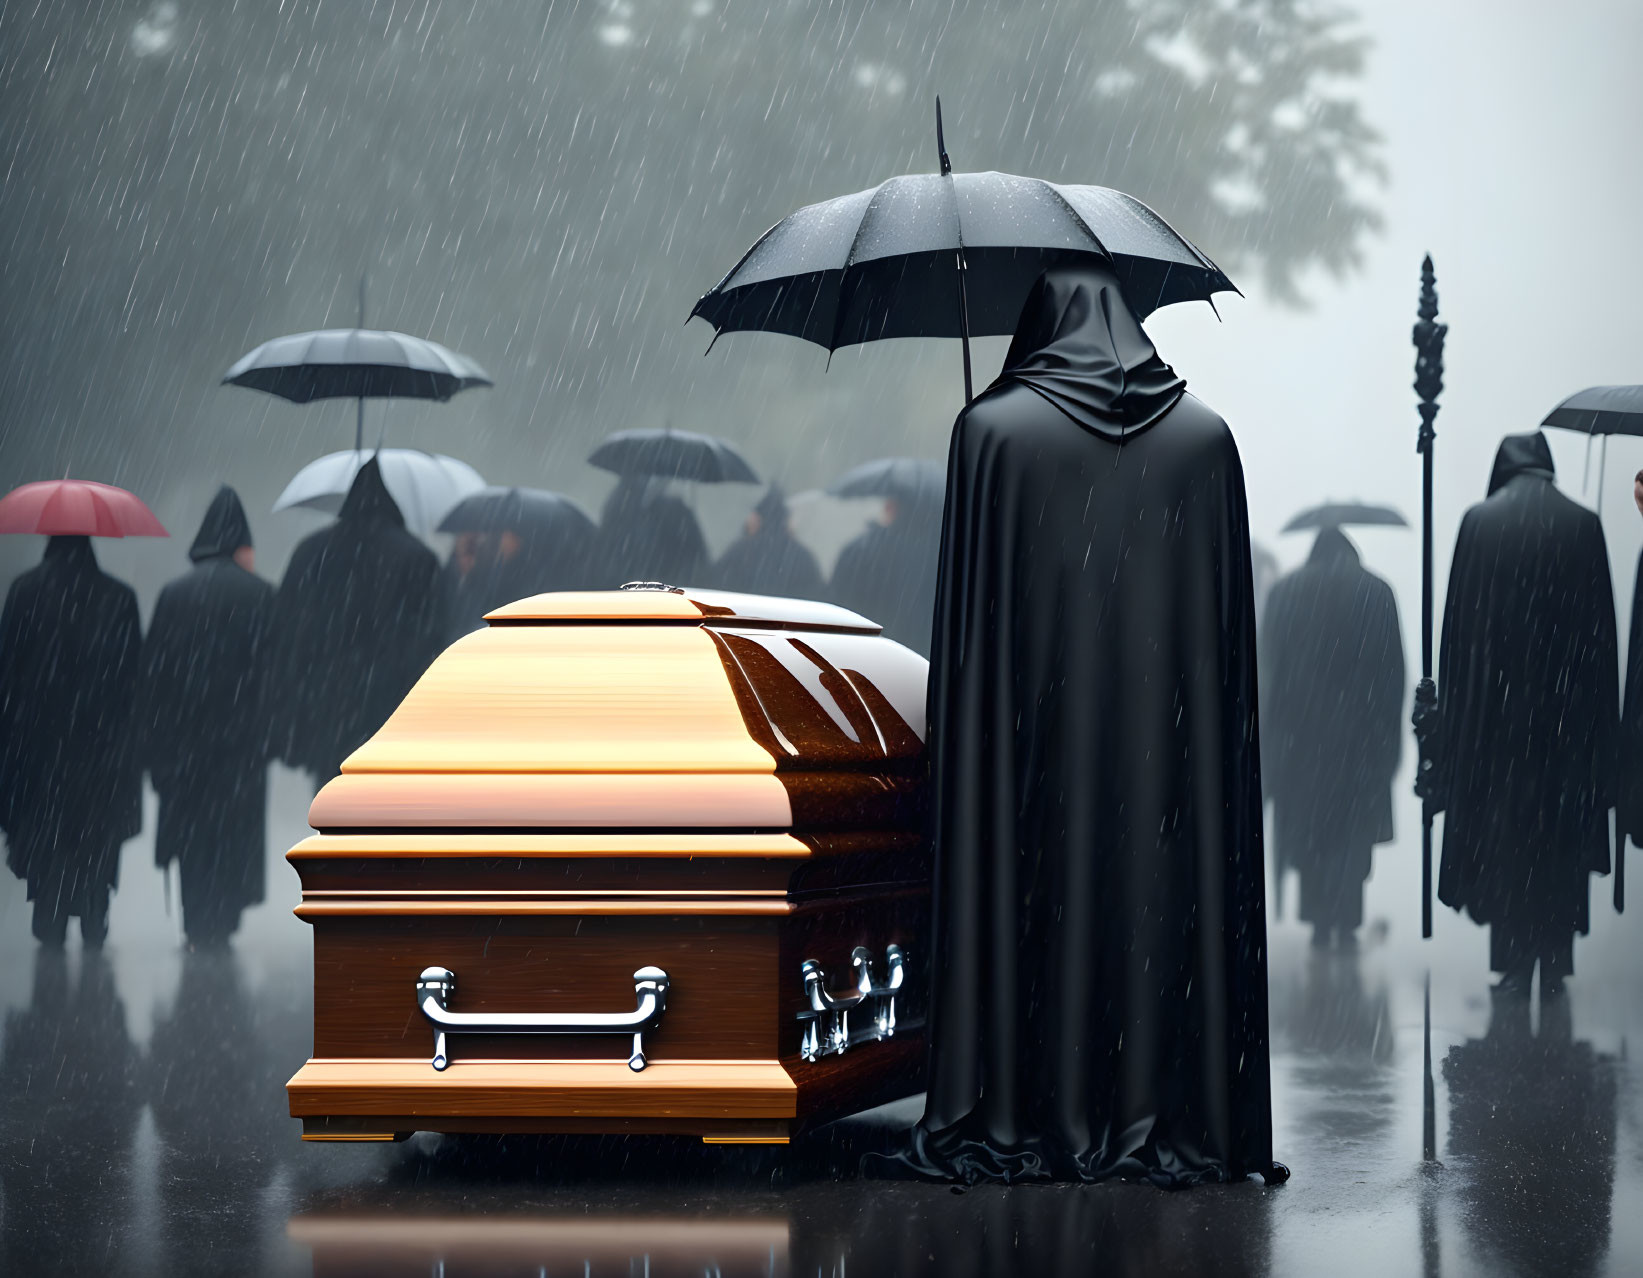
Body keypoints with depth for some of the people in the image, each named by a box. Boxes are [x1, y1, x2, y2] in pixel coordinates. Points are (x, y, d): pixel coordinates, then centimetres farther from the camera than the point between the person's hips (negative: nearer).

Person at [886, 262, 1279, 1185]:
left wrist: (956, 739, 3)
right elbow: (1233, 618, 6)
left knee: (1038, 892, 2)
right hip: (1167, 724, 2)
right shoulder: (1205, 436, 4)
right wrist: (1209, 718, 13)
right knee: (1166, 892, 5)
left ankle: (1025, 1123, 3)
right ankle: (1176, 1122, 7)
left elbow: (969, 608, -3)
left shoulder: (993, 429, -4)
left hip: (1040, 720, -2)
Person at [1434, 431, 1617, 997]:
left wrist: (1454, 702, 3)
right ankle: (1555, 962, 12)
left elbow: (1459, 624, -4)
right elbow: (1602, 629, 1)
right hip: (1568, 703, 1)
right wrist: (1598, 708, 7)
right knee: (1561, 834, 10)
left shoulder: (1479, 522, -6)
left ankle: (1513, 960, 4)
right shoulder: (1583, 526, -2)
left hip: (1495, 701, -1)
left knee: (1502, 829, 6)